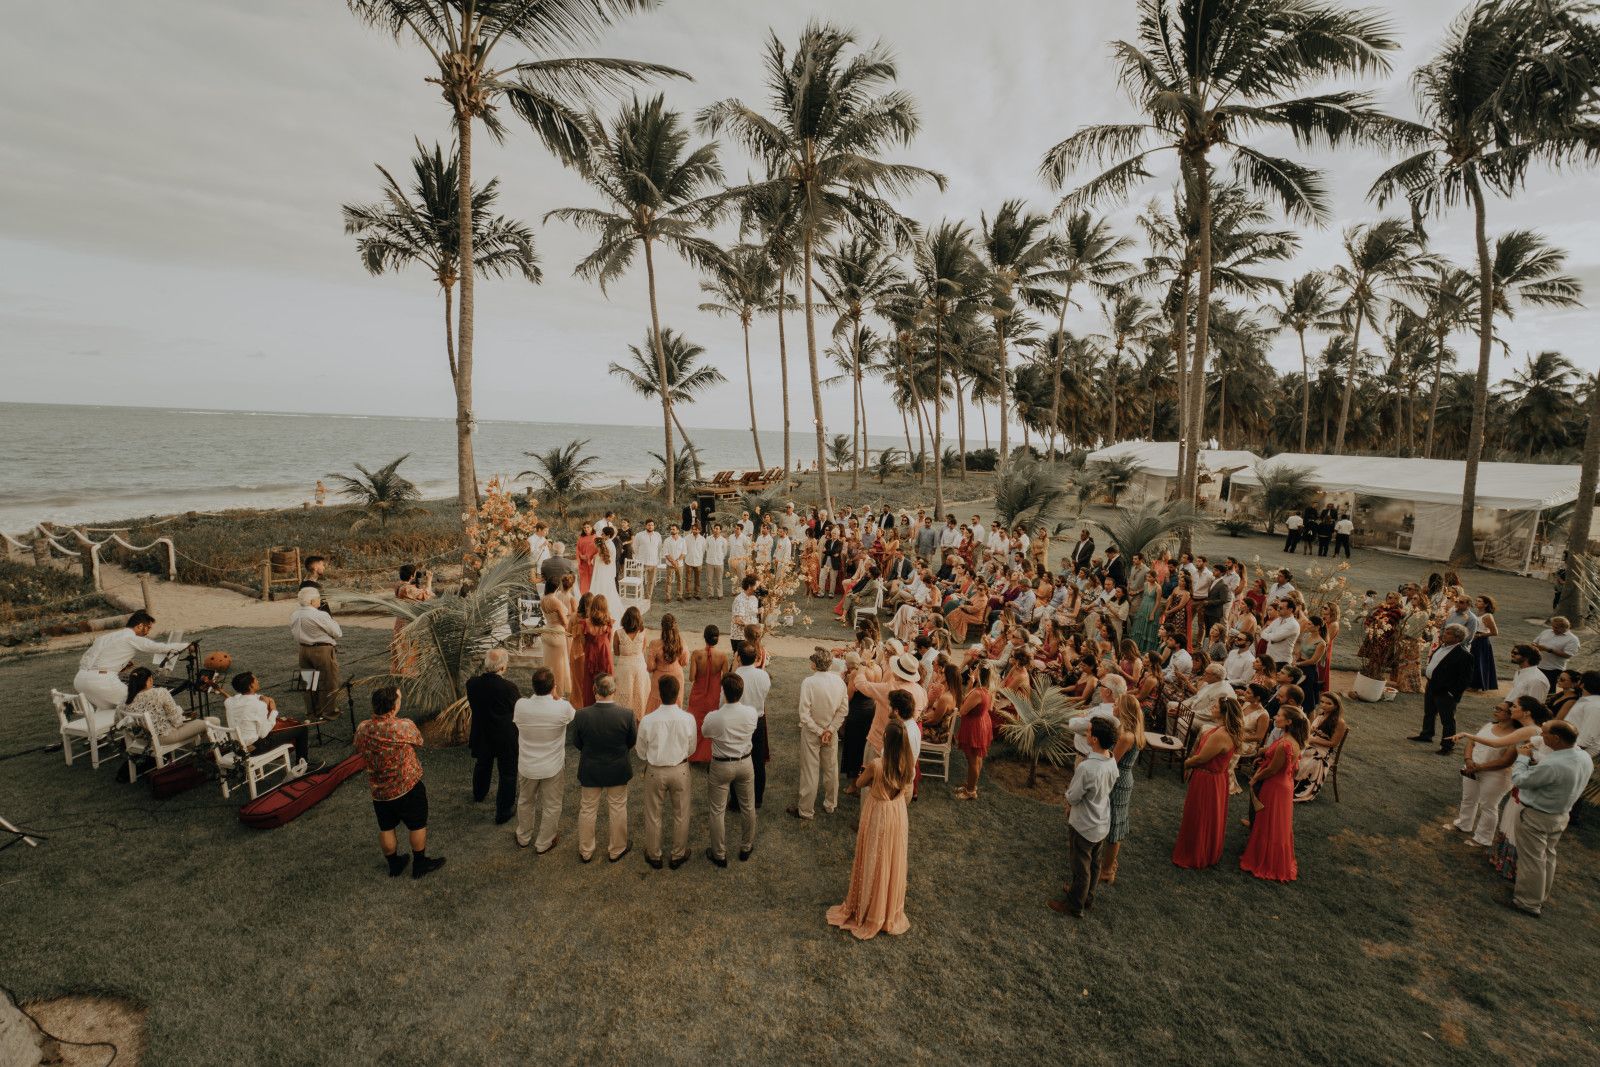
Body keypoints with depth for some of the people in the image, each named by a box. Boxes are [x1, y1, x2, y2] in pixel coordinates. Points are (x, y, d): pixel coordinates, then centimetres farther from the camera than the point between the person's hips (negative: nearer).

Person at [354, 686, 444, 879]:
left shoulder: (362, 729, -14)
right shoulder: (405, 726, -28)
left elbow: (359, 749, 7)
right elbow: (419, 742, -6)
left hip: (378, 791, 5)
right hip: (408, 787, -4)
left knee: (385, 828, 22)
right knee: (417, 826, 16)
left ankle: (394, 865, 40)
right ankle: (420, 865, 30)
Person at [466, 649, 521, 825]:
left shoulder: (472, 683, -16)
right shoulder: (508, 687, -30)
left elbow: (472, 704, 3)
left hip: (481, 736, 5)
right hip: (506, 738, -5)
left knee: (483, 764, 32)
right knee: (508, 773, 14)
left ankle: (478, 795, 56)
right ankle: (503, 812, 26)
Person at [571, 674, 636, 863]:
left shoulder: (581, 715, -22)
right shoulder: (626, 715, -25)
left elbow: (576, 744, -7)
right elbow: (632, 742, -10)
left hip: (589, 771, 1)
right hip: (617, 771, -1)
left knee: (587, 810, 21)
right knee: (617, 809, 20)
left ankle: (585, 852, 38)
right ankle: (616, 850, 37)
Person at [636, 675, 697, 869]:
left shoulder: (647, 721, -23)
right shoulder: (688, 719, -20)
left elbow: (642, 753, -9)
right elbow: (691, 749, -5)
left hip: (655, 771, 0)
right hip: (680, 770, 1)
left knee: (653, 816, 22)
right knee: (681, 815, 21)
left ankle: (654, 855, 40)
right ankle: (678, 855, 37)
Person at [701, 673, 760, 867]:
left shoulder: (713, 718, -25)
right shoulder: (752, 713, -17)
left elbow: (704, 733, -3)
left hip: (721, 766, -3)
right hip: (745, 763, 3)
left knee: (716, 811, 15)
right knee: (748, 807, 22)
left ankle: (719, 854, 28)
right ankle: (746, 848, 39)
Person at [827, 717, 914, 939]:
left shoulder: (876, 765, -30)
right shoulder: (909, 764, -16)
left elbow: (859, 784, -11)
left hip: (877, 816, -4)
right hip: (898, 815, 4)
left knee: (873, 861, 16)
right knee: (892, 862, 21)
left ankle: (868, 908, 35)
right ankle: (890, 909, 40)